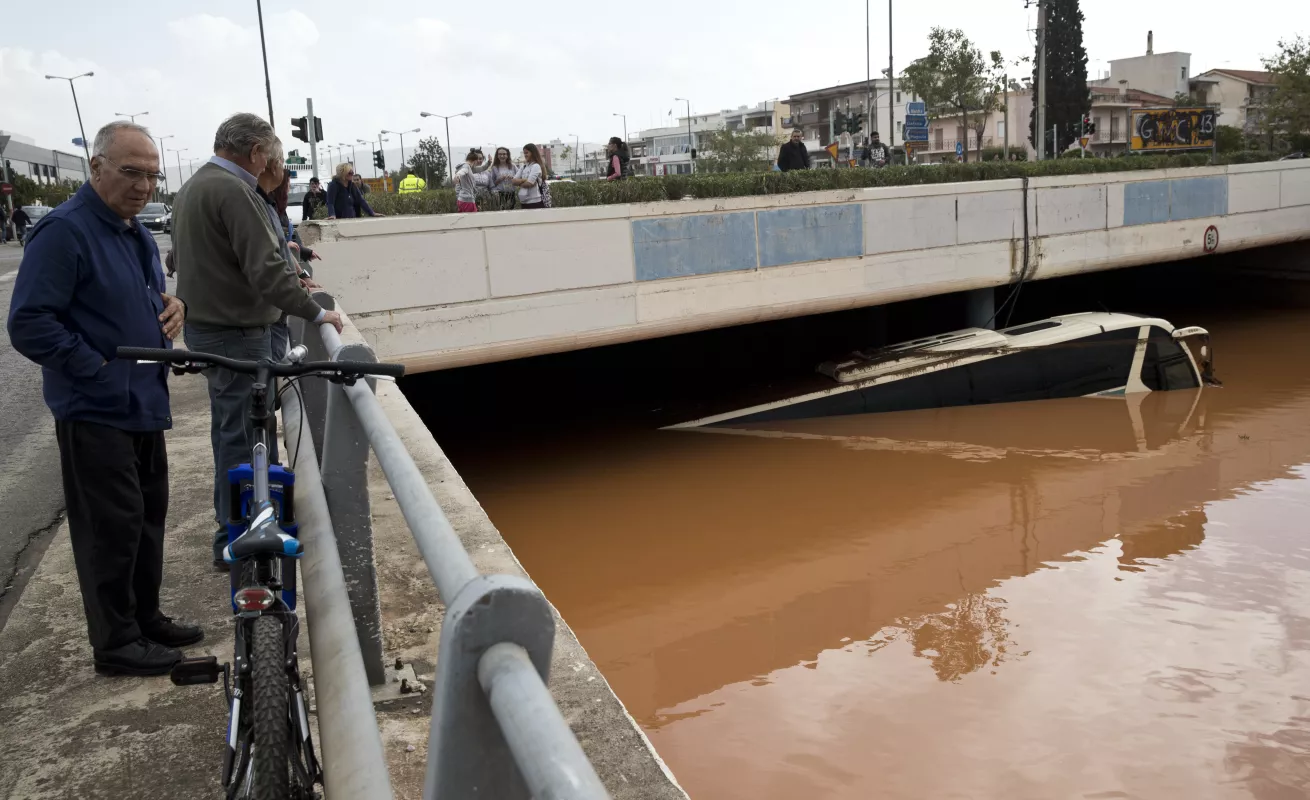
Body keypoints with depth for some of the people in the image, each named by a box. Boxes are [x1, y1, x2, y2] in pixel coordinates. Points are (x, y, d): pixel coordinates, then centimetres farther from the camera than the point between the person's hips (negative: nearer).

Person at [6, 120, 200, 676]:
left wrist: (172, 306, 3)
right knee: (111, 526, 0)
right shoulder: (64, 231, -16)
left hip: (144, 404, 9)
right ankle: (117, 644, 13)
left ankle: (147, 617, 32)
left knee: (149, 515, 17)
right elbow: (29, 325, -20)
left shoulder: (134, 231, 12)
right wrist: (98, 369, -19)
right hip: (95, 412, -9)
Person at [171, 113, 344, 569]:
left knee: (230, 429, 20)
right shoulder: (234, 191, -18)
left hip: (204, 325, 10)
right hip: (237, 332, -10)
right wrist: (315, 312, -15)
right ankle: (236, 540, 5)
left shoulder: (192, 188, 14)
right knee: (244, 436, -3)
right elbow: (266, 270, -23)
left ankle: (232, 521, 34)